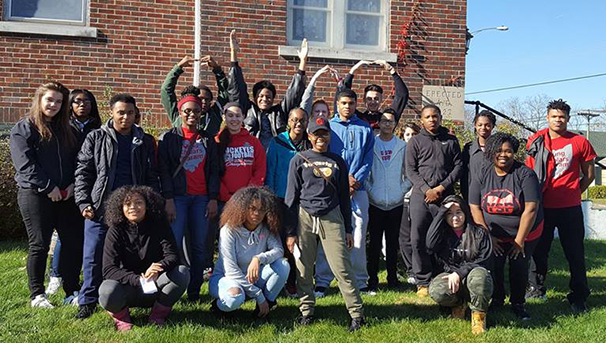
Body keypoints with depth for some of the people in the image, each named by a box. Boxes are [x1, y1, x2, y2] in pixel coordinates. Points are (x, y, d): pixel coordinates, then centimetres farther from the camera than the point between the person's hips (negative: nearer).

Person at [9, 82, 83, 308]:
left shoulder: (66, 130, 16)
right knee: (39, 245, 1)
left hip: (65, 196, 5)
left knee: (74, 242, 3)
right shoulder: (23, 129, -1)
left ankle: (72, 292, 14)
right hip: (35, 195, -5)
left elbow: (76, 160, 14)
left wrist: (72, 184, -3)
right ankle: (37, 295, 14)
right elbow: (25, 164, -11)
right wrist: (48, 187, -15)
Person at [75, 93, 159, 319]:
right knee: (93, 257, 1)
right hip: (100, 208, -1)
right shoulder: (96, 138, 5)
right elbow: (83, 172, 4)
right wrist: (84, 203, -5)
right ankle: (88, 301, 13)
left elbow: (152, 177, 11)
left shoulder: (145, 142, 10)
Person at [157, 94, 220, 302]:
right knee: (174, 244, -9)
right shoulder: (169, 138, 6)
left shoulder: (207, 140, 14)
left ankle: (194, 291, 9)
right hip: (178, 197, -2)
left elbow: (214, 170, 12)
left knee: (199, 245, 1)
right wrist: (168, 199, -9)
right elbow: (164, 170, 0)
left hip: (202, 198, 3)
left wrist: (213, 199, 2)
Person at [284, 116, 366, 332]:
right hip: (304, 217, 0)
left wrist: (348, 229, 10)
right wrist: (290, 232, -1)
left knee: (342, 267, -5)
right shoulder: (299, 160, 5)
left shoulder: (338, 162, 10)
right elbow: (291, 197, 4)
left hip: (332, 217, 0)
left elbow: (344, 197, 13)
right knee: (304, 268, 3)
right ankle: (307, 311, 19)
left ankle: (357, 314, 0)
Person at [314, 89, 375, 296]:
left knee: (358, 235, 0)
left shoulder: (365, 129, 14)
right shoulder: (328, 127, 10)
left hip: (358, 189, 1)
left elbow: (368, 160, 7)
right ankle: (322, 281, 2)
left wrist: (356, 179, -8)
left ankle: (360, 281, 8)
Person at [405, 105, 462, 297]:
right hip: (420, 196, 0)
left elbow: (458, 166, 6)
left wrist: (442, 187, -7)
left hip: (445, 195, 1)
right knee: (418, 239, -3)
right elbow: (410, 169, 3)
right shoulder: (415, 141, 10)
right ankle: (423, 282, 5)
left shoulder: (451, 141, 13)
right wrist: (426, 190, -9)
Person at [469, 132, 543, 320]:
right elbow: (475, 208, -5)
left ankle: (518, 304, 19)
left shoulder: (525, 174, -16)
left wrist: (519, 240, -18)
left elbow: (531, 209, -19)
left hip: (525, 233, -2)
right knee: (494, 267, -3)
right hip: (493, 235, 2)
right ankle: (496, 299, 20)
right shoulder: (482, 175, -6)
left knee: (519, 267, 0)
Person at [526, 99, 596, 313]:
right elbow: (528, 171, 11)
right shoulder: (536, 141, 3)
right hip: (542, 206, 1)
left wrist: (572, 192, 3)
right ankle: (536, 289, 26)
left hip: (570, 208, -1)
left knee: (575, 253, 4)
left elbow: (589, 174, 8)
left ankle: (578, 297, 15)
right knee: (538, 249, 11)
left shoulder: (580, 142, 0)